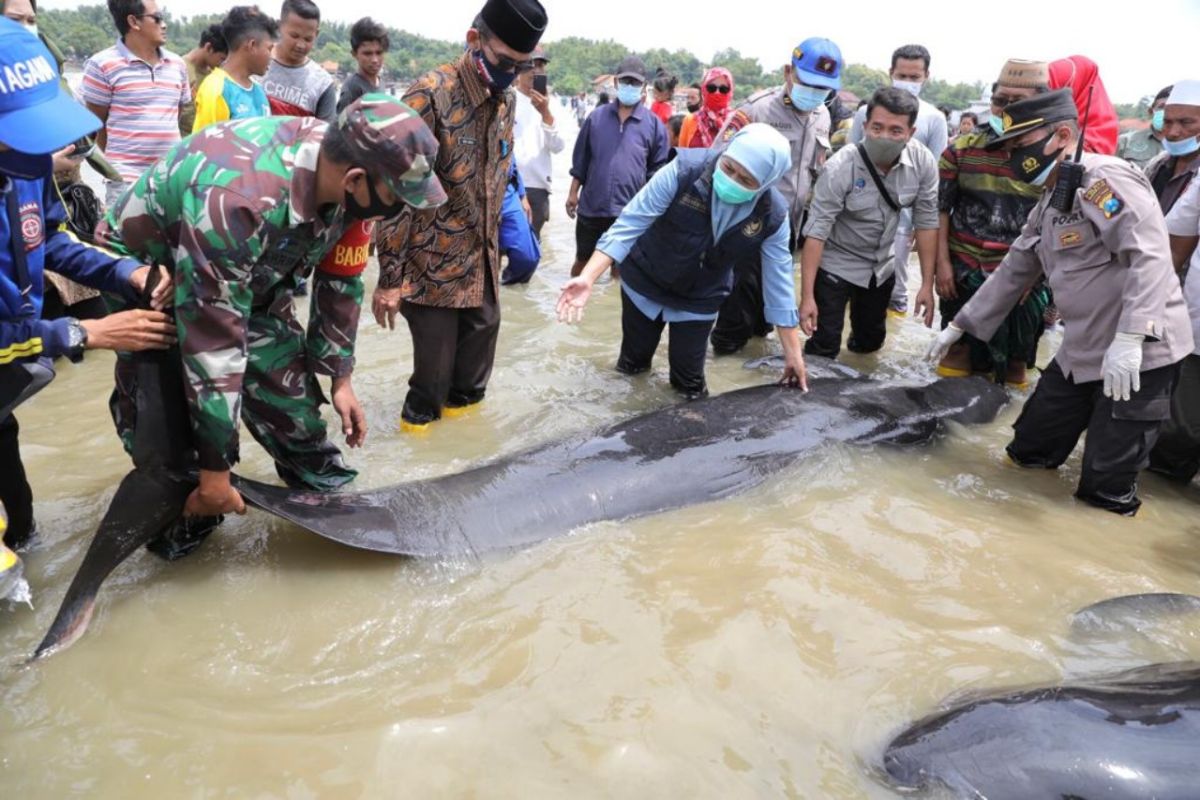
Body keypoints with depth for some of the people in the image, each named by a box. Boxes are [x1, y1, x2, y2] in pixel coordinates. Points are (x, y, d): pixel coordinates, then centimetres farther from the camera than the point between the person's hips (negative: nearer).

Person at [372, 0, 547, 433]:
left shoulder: (506, 99, 5)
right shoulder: (429, 95, -17)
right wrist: (390, 278, -17)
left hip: (482, 261, 6)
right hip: (432, 266, -6)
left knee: (479, 342, 16)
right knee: (435, 366, 3)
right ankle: (420, 418, 28)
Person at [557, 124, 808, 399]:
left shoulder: (773, 215, -22)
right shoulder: (684, 171, -30)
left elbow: (779, 279, -12)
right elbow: (630, 223, -27)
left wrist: (793, 352, -8)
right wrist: (588, 277, -38)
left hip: (700, 300, 1)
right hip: (644, 281, -1)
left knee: (690, 383, 6)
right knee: (632, 363, 17)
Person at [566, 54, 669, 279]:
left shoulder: (654, 124, -1)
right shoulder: (597, 117, 4)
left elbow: (658, 169, 2)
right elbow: (581, 159, 9)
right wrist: (573, 192, 7)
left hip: (630, 211, -2)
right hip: (591, 206, 2)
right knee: (582, 259, 16)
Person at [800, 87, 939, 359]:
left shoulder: (923, 162, -17)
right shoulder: (841, 168, -27)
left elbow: (926, 222, -8)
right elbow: (816, 232, -27)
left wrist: (927, 284, -8)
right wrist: (807, 296, -31)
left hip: (882, 265, 5)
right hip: (836, 264, -4)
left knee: (871, 341, 19)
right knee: (824, 348, -9)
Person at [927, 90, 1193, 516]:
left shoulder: (1106, 178, -16)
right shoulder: (1048, 204, 13)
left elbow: (1150, 256, -27)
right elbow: (1013, 272, 21)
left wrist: (1128, 339, -34)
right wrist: (959, 325, 21)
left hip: (1140, 354, -9)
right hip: (1082, 352, 9)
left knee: (1105, 488, 0)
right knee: (1028, 450, 15)